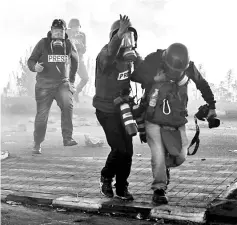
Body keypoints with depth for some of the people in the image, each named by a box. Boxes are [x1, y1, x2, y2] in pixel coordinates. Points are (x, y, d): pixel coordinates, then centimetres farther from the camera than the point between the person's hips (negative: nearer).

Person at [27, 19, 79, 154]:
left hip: (63, 83, 1)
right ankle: (37, 144, 17)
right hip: (44, 84, -1)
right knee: (42, 115, 1)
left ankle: (67, 138, -19)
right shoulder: (43, 44, -2)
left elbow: (75, 61, 21)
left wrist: (71, 79, 20)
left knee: (68, 105, -26)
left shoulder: (68, 45, 5)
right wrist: (35, 66, -22)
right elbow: (31, 60, 1)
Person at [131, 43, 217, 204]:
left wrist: (212, 106, 15)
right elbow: (136, 75, -6)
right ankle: (159, 189, 2)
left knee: (180, 156, -1)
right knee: (158, 154, -11)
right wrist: (154, 78, -22)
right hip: (154, 118, -2)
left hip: (177, 120, 2)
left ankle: (165, 167, 32)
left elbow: (202, 84, 9)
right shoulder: (153, 60, -12)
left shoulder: (189, 67, -7)